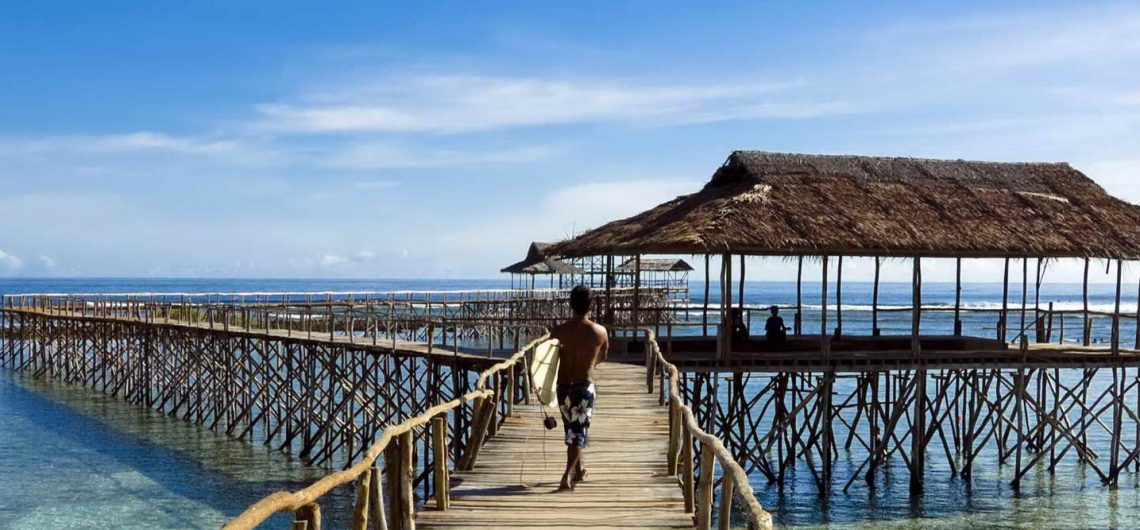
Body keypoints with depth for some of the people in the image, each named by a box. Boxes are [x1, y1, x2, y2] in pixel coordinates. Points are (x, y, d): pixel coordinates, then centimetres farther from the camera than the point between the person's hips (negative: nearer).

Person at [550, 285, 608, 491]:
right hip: (585, 387, -2)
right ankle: (568, 475, -9)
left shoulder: (558, 331, -9)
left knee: (571, 430, 20)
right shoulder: (600, 332, -9)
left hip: (564, 387, 2)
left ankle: (578, 470, 33)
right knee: (579, 432, 4)